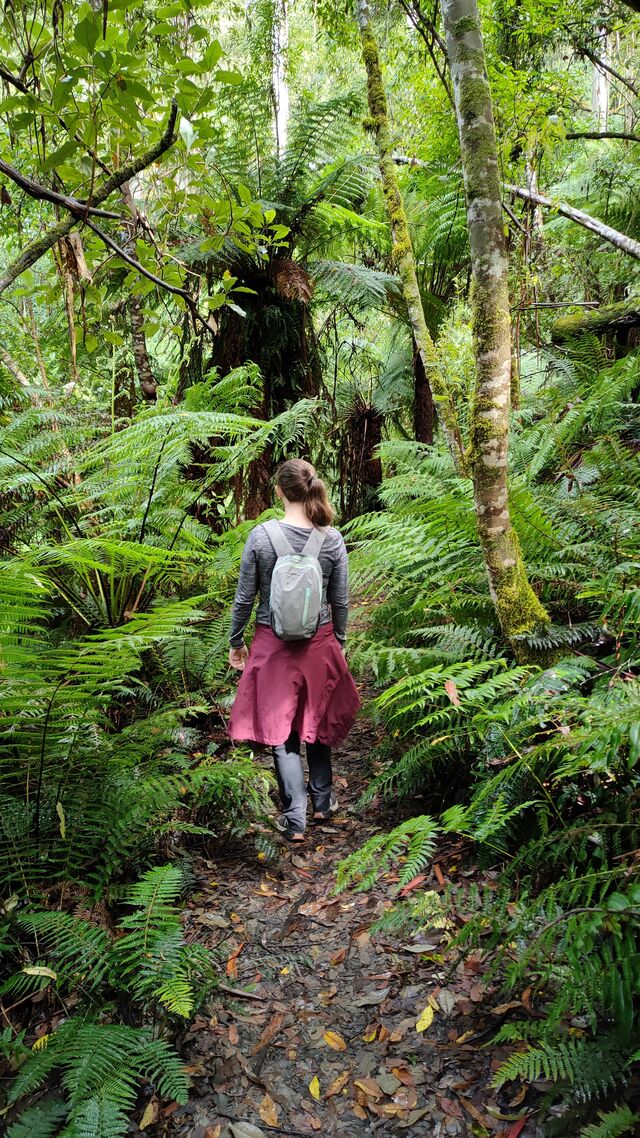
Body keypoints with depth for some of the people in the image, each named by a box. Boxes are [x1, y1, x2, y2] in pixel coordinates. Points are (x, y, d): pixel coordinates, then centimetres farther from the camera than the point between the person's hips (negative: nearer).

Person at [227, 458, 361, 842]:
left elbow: (245, 597, -7)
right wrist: (339, 641, 15)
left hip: (273, 645, -2)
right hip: (319, 643, 2)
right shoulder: (333, 540, -8)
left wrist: (236, 641, 7)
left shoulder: (261, 536, -13)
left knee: (281, 730, 9)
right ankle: (323, 801, 35)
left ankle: (295, 820, 13)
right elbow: (341, 601, -1)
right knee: (317, 721, 21)